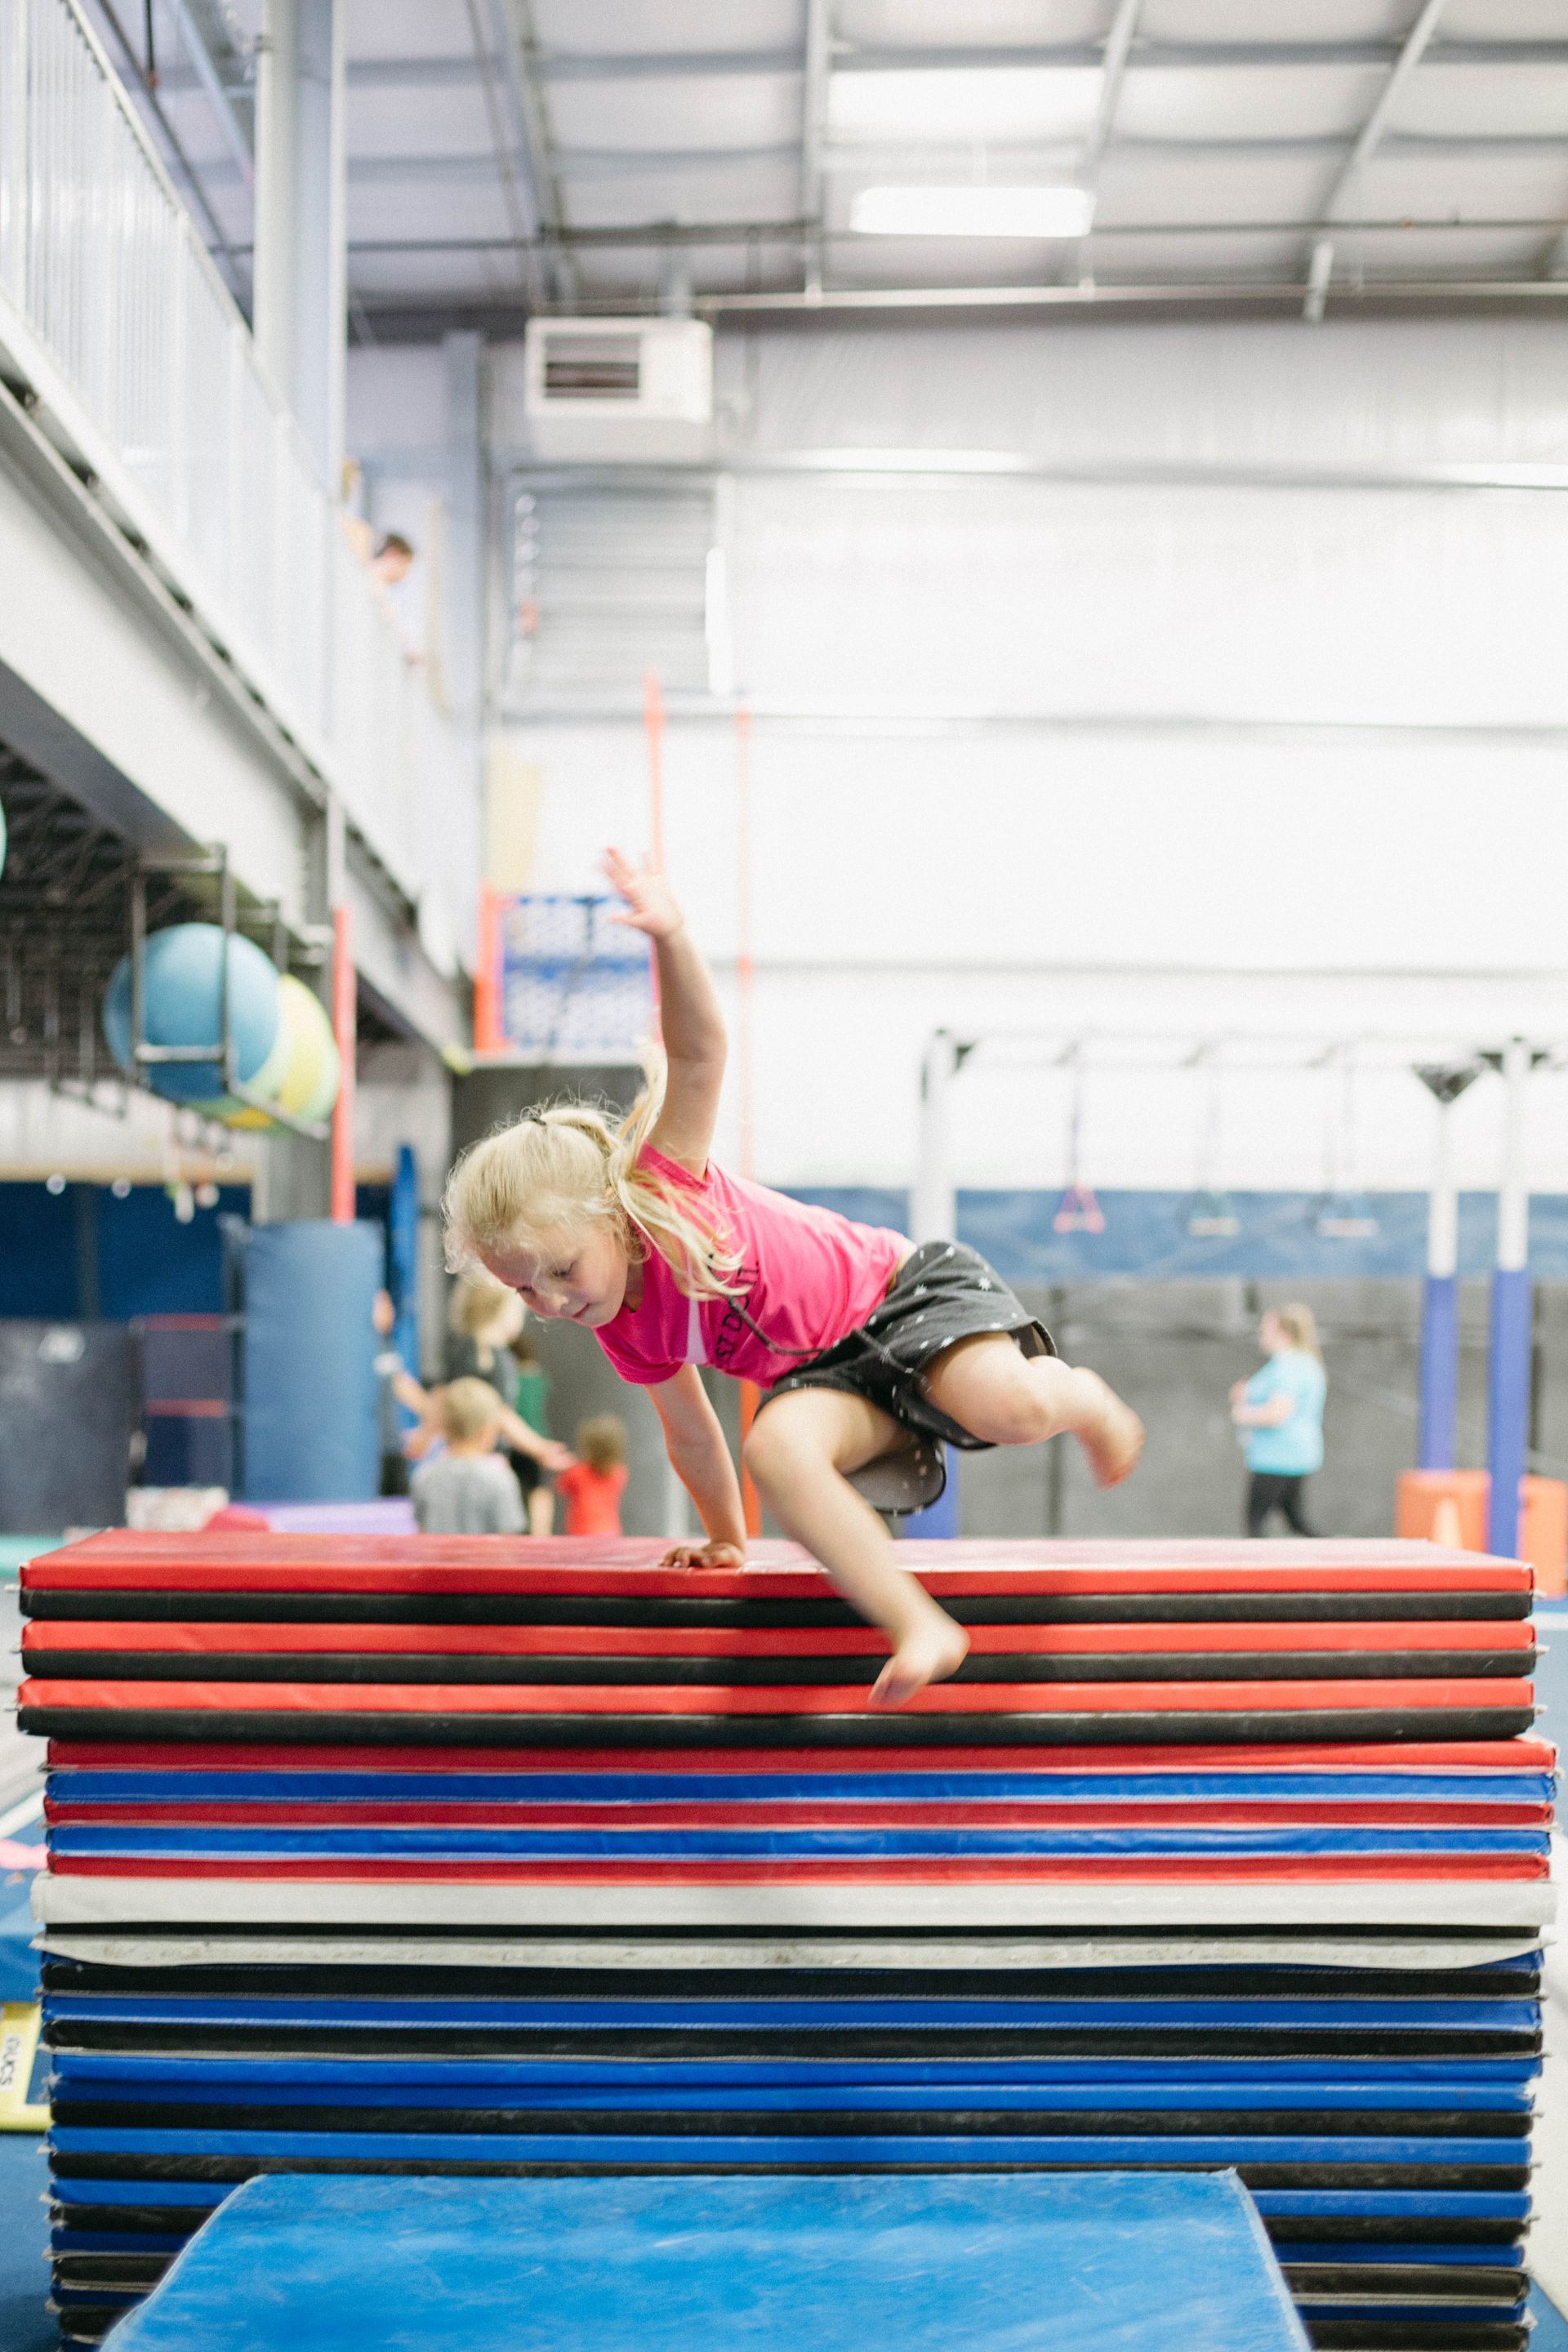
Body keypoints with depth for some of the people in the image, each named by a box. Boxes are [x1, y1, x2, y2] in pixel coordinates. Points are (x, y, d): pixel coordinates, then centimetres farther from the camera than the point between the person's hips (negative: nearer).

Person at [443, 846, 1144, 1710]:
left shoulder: (659, 1175, -16)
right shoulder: (626, 1336, 0)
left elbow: (700, 1050, -28)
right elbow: (689, 1433, 15)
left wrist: (671, 940, -45)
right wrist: (724, 1541, 21)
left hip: (901, 1286, -4)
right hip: (826, 1374, 4)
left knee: (1007, 1407, -33)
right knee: (775, 1447, -31)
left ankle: (1081, 1396, 6)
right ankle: (921, 1629, -31)